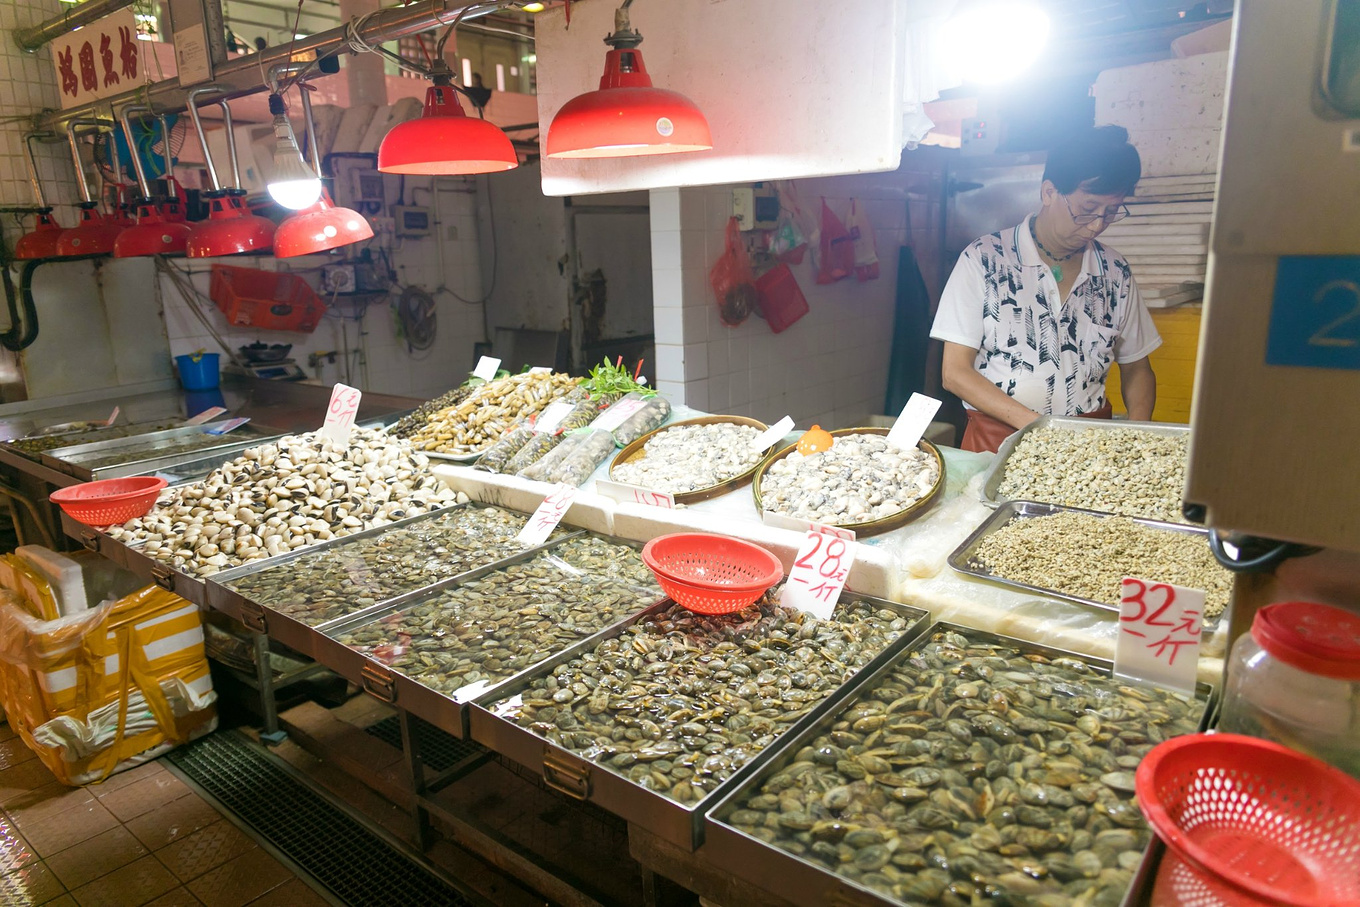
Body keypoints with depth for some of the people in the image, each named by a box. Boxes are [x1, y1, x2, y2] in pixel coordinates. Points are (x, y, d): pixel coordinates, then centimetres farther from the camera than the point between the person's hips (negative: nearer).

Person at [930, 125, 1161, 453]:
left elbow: (1136, 369, 19)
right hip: (999, 435, -2)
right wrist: (1036, 426, -15)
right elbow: (955, 373, -6)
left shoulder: (1114, 272, 9)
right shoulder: (984, 260, -3)